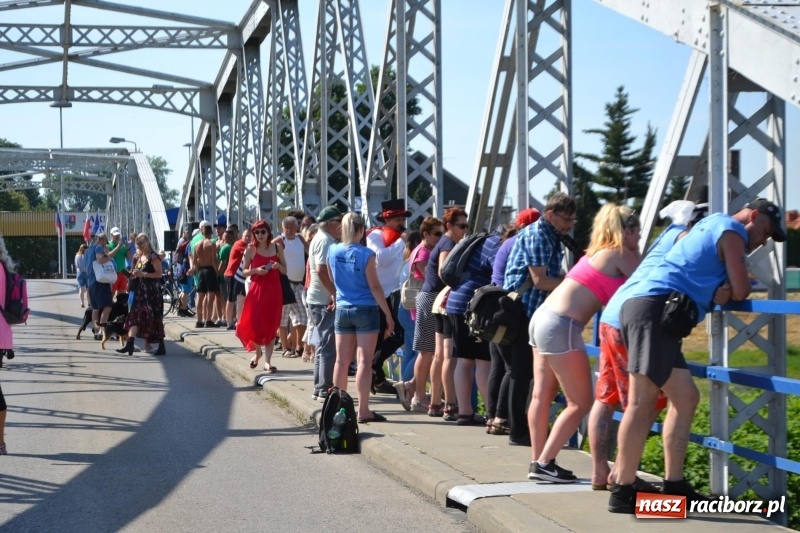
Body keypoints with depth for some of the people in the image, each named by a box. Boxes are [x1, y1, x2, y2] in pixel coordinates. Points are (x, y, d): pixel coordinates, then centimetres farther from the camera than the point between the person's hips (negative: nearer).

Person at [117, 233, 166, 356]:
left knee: (153, 318, -4)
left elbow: (159, 274, -15)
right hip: (139, 290, 7)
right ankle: (130, 344, -8)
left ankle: (161, 346, 4)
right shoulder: (138, 257, 16)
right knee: (135, 316, -2)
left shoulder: (153, 257, -8)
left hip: (151, 292, -7)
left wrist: (143, 274, -22)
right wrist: (133, 274, 7)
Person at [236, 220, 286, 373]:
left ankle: (267, 361, 1)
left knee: (270, 326, -1)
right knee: (253, 323, -3)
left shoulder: (277, 248, 5)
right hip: (256, 289, -1)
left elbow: (285, 270, 10)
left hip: (273, 290, 1)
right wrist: (256, 270, -13)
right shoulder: (251, 250, 1)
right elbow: (244, 271, 5)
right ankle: (258, 352, 26)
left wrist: (278, 266, -11)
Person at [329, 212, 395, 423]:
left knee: (342, 360, 11)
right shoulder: (366, 254, -13)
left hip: (342, 309, 5)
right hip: (366, 310, -5)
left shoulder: (333, 251, 1)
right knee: (364, 361, -3)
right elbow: (374, 287, -12)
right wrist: (388, 315, -7)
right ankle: (363, 411, -4)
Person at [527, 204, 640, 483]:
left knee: (541, 395, 13)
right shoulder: (619, 254, -2)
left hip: (543, 317, 9)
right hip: (561, 326, -9)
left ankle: (537, 462, 19)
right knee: (580, 403, -2)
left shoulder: (598, 253, 21)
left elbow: (608, 297, 23)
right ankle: (544, 464, -2)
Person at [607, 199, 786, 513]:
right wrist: (732, 286, 19)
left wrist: (723, 288, 14)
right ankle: (623, 492, -17)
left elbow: (716, 287, 33)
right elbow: (741, 293, -1)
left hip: (644, 306, 10)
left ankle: (674, 486, 7)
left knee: (685, 396, 9)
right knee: (642, 400, -14)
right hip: (652, 307, -10)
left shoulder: (713, 225, 30)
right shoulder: (731, 231, 1)